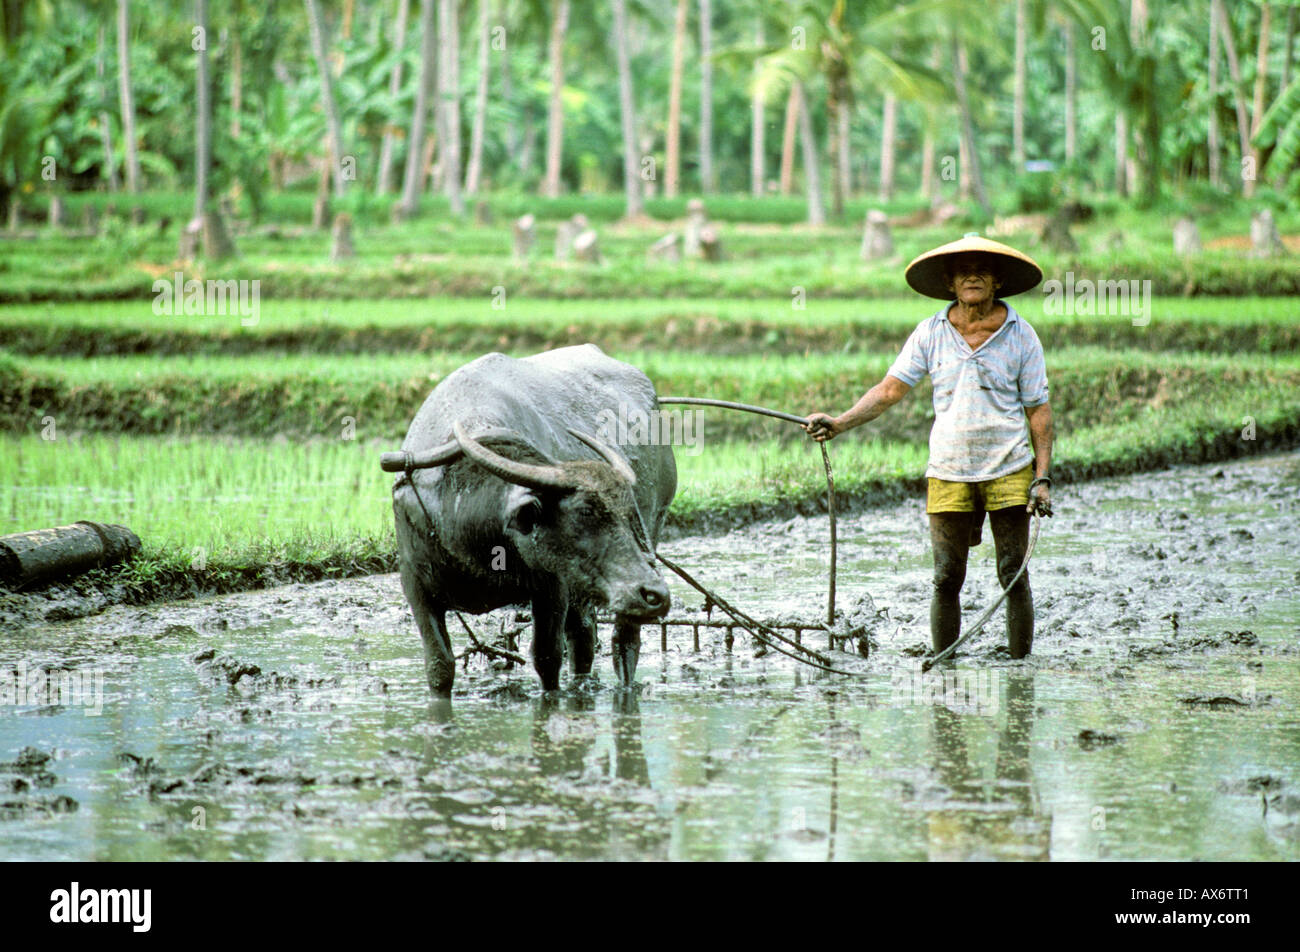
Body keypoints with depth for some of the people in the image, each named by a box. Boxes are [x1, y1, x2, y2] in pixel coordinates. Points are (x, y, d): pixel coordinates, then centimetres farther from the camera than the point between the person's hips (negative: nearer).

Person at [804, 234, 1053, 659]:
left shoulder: (1021, 335, 1)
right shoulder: (931, 333, 3)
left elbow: (1038, 410, 3)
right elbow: (890, 388, 2)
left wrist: (1042, 476, -4)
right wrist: (840, 423, -11)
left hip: (1009, 470, -1)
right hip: (948, 475, 1)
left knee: (1013, 575, -2)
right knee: (947, 578, 0)